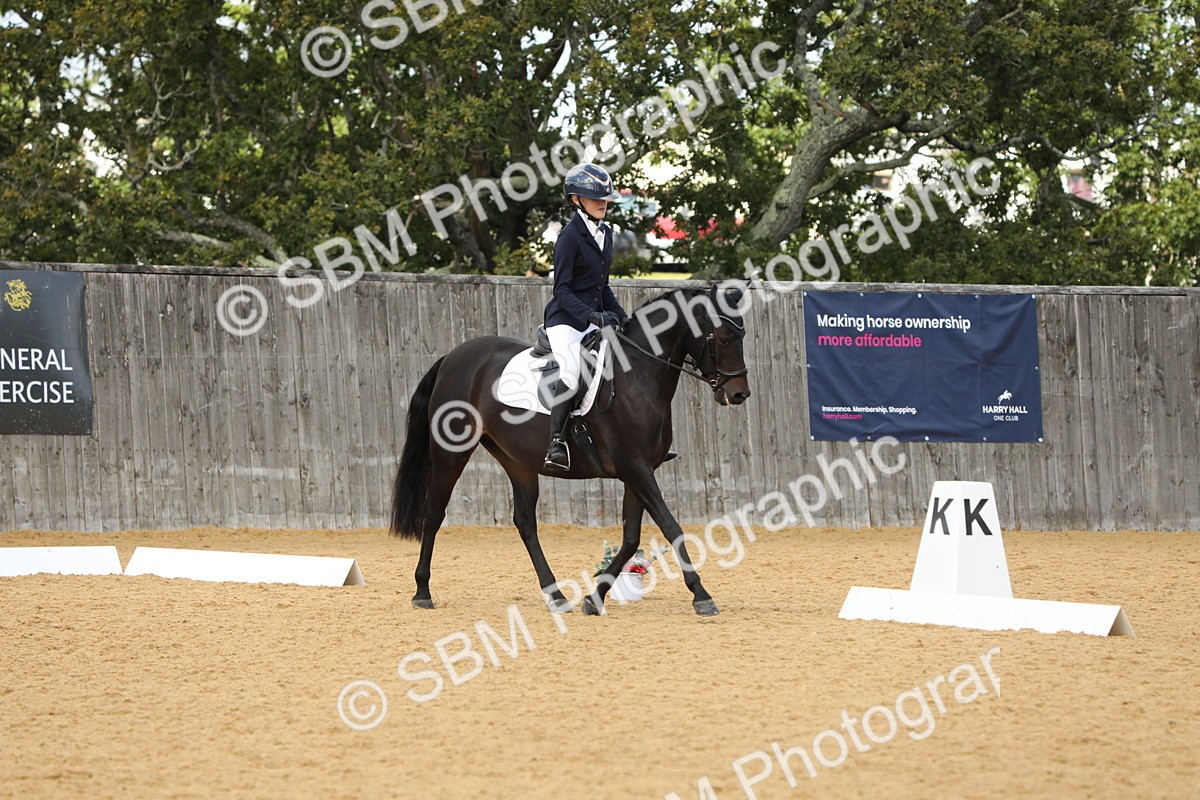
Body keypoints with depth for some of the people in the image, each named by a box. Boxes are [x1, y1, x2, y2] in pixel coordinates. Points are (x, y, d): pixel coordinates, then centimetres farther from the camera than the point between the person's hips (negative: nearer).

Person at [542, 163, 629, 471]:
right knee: (572, 373, -30)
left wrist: (621, 317, 11)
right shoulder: (570, 236, -11)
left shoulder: (605, 234, 14)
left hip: (595, 320, 9)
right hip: (565, 319, -9)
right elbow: (562, 289, -15)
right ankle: (556, 443, -27)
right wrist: (592, 315, -26)